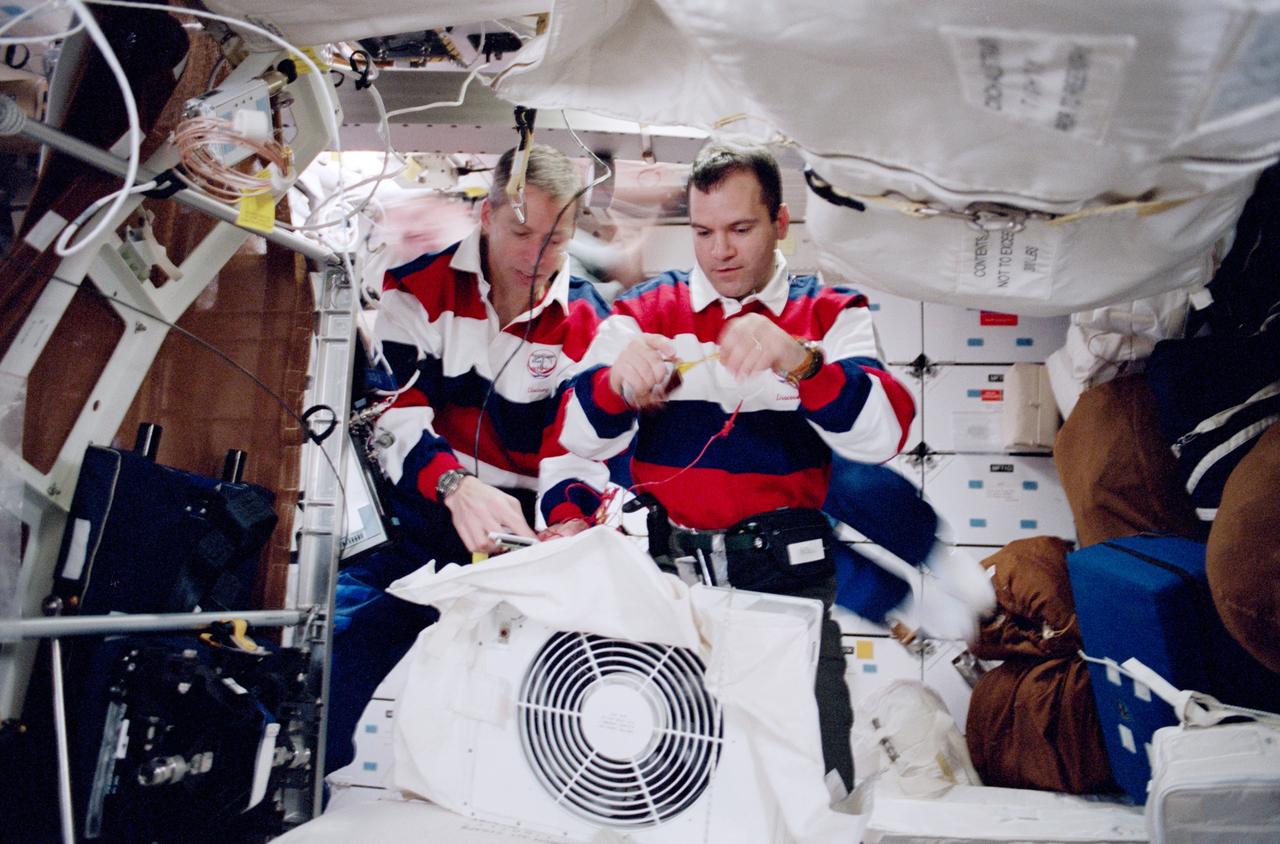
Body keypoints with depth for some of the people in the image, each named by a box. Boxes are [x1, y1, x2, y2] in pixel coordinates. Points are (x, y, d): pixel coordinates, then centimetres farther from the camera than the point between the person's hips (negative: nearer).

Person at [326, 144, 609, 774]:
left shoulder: (586, 323, 4)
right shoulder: (418, 289, 1)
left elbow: (576, 444, -3)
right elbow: (392, 414, -12)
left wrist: (570, 522, -26)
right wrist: (456, 487, -32)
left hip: (519, 536, 1)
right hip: (416, 526, 0)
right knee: (339, 642, -18)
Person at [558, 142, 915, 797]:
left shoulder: (830, 314, 7)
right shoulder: (643, 311, 9)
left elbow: (880, 434, -9)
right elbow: (581, 436, -1)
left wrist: (800, 361, -27)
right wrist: (618, 382, -23)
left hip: (784, 571, 0)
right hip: (665, 563, 1)